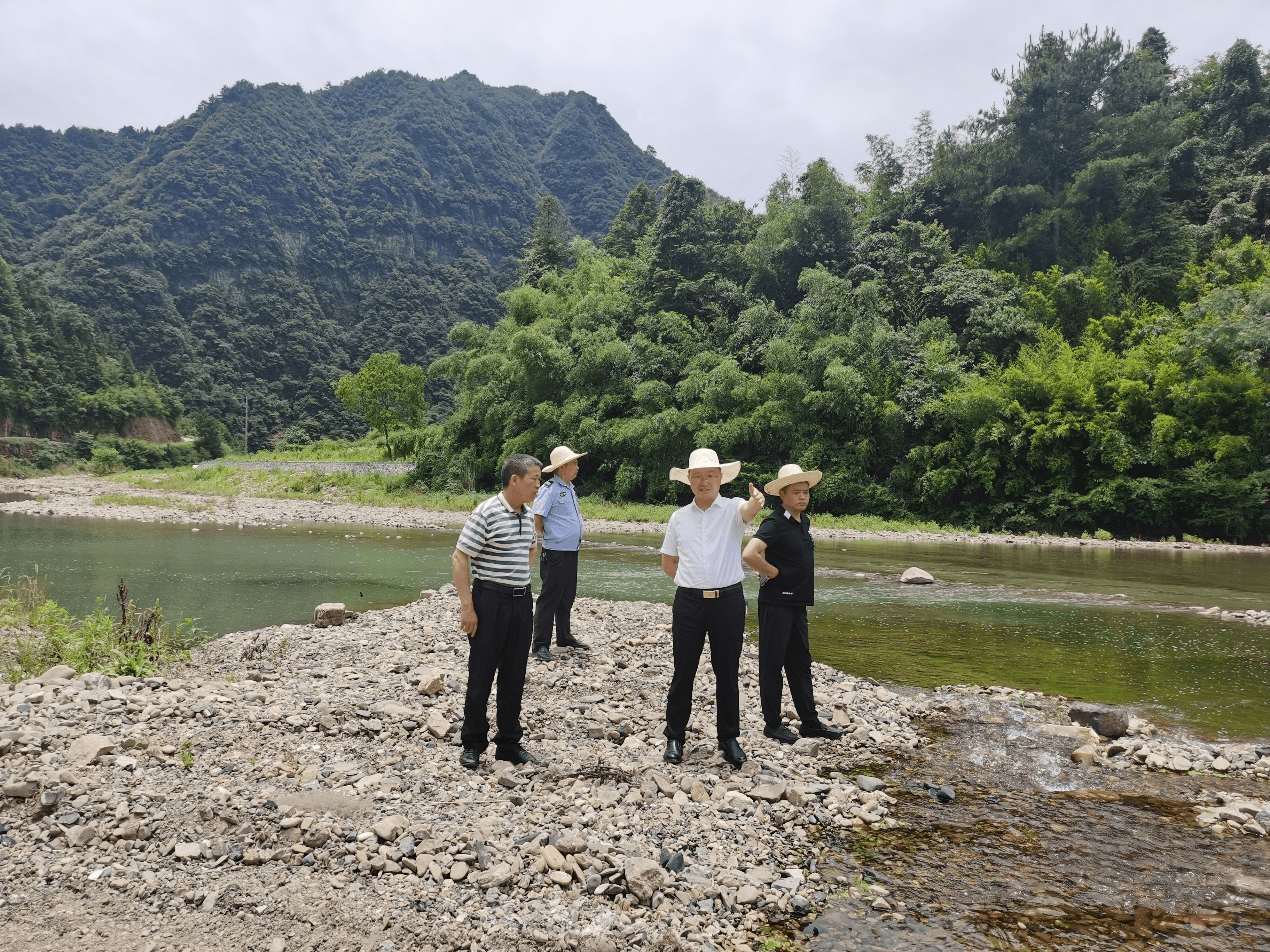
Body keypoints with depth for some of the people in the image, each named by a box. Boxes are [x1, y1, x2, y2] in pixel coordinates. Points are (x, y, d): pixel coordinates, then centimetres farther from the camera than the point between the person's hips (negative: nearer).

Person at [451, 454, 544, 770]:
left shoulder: (527, 515, 8)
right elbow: (459, 558, -14)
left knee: (514, 677, 12)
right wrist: (466, 606, -17)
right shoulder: (486, 513, -14)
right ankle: (473, 744, 18)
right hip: (490, 601, -7)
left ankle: (509, 743, 24)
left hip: (521, 601, 7)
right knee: (481, 675, 3)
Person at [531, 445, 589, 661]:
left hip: (571, 553, 9)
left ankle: (564, 637, 31)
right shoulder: (549, 489, -14)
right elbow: (537, 519, -17)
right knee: (549, 599, -5)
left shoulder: (570, 489, 15)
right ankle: (541, 645, 0)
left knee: (567, 597, 18)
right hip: (555, 554, -9)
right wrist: (548, 538, -4)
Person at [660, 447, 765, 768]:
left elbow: (749, 510, -28)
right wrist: (695, 580, 5)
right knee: (683, 672, 7)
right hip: (689, 601, 2)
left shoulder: (733, 508, -1)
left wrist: (756, 502, -51)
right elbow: (667, 563, 17)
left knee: (727, 673, 8)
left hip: (728, 601, -2)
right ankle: (674, 736, 21)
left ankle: (729, 738, 22)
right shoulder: (679, 517, 7)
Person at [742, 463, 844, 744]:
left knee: (800, 662, 14)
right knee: (772, 663, 3)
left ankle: (809, 722, 24)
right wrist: (773, 573, -17)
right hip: (776, 603, -8)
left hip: (797, 603, 8)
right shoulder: (775, 524, -16)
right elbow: (749, 554, -31)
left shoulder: (804, 521, 10)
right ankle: (772, 723, 13)